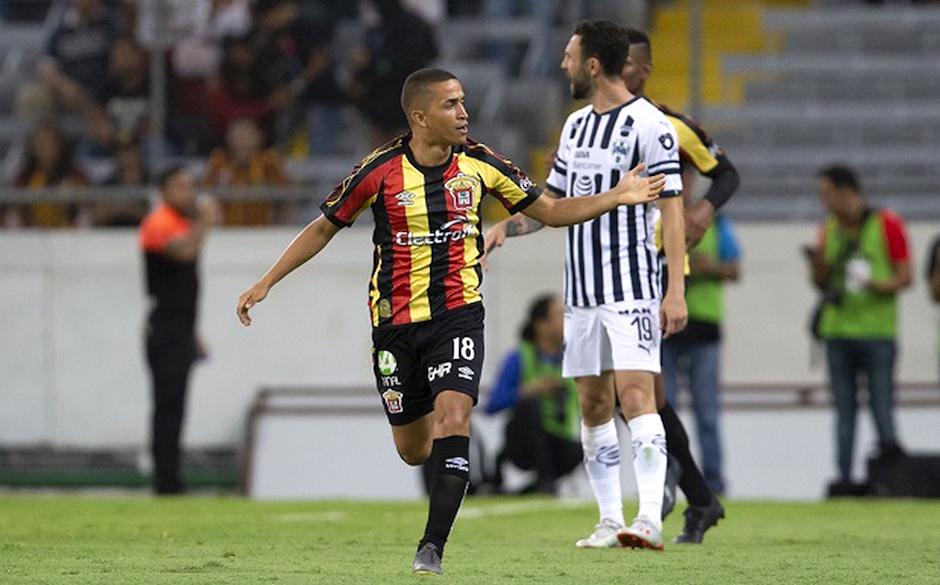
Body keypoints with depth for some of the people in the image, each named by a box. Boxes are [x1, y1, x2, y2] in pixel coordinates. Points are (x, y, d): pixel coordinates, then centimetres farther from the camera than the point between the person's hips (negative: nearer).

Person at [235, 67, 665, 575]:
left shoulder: (478, 164, -3)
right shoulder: (381, 171, -8)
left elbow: (551, 211, 8)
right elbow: (324, 227, 5)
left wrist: (616, 197, -4)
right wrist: (266, 283, 2)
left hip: (457, 314, 0)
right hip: (395, 320, 0)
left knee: (453, 417, -22)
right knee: (413, 449, 7)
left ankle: (432, 547, -19)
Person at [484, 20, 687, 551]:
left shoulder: (648, 125, -9)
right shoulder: (577, 125, 15)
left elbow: (672, 209, -12)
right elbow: (555, 202, 24)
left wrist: (676, 289, -18)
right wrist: (504, 228, 7)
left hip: (632, 288, -8)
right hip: (582, 288, 8)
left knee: (635, 393, -17)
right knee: (594, 404, 7)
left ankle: (650, 520, -24)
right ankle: (610, 522, 11)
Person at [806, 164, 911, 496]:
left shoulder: (887, 224, -2)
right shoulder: (829, 230, 13)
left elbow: (905, 277, -2)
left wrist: (877, 285, -20)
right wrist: (818, 265, -3)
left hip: (878, 333, -5)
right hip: (837, 331, 5)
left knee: (882, 403, -9)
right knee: (844, 407, 4)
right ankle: (845, 477, 4)